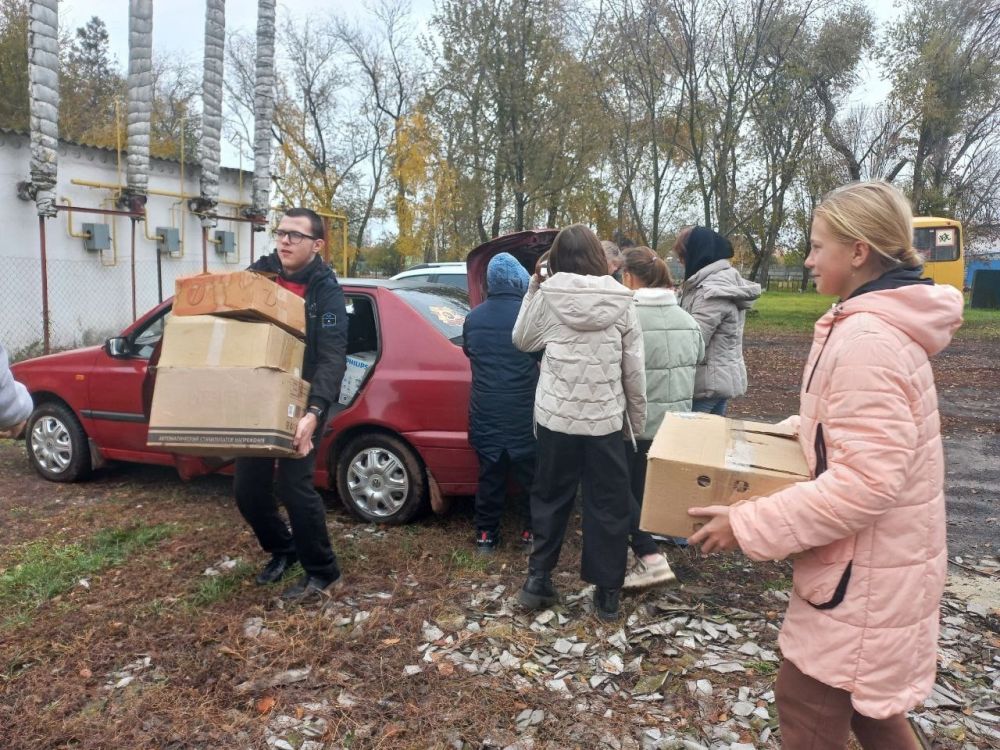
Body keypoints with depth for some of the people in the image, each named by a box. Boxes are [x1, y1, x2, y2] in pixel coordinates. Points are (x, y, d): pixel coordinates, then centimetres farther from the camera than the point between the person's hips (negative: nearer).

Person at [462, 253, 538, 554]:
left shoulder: (473, 318, 3)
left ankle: (486, 534, 19)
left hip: (484, 411, 4)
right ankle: (532, 532, 19)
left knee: (490, 474, 12)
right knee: (531, 474, 10)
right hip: (522, 411, -4)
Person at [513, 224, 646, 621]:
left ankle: (538, 578, 22)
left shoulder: (548, 296, -5)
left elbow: (522, 340, 11)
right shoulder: (621, 302, -3)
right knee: (608, 503, 10)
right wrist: (638, 421, 11)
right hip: (606, 418, 0)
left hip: (556, 415, 0)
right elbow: (634, 370, 1)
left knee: (550, 496, 16)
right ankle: (607, 592, 18)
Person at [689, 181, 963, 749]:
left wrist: (749, 525, -26)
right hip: (873, 561, 10)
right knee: (862, 701, 24)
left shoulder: (867, 341, -26)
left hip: (863, 571, -10)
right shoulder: (884, 326, 6)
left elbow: (865, 483, -30)